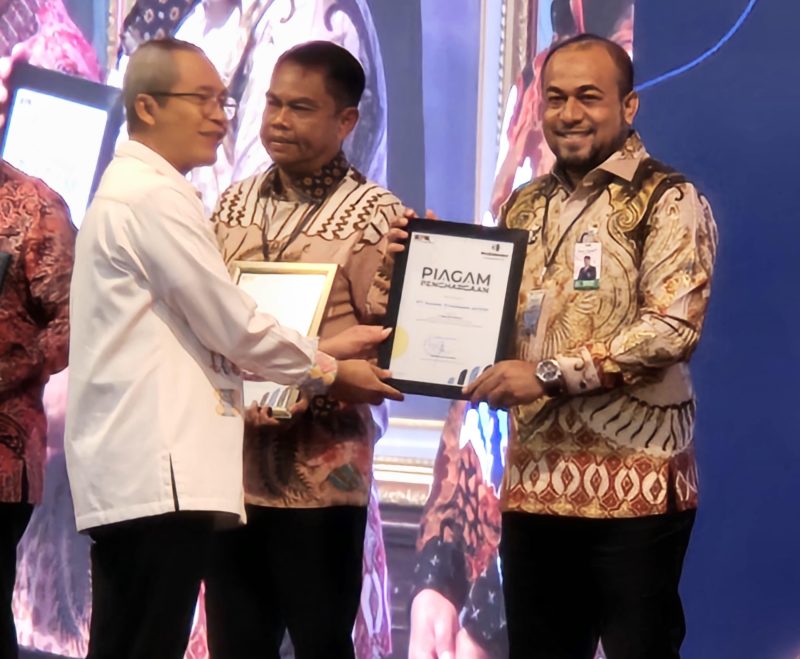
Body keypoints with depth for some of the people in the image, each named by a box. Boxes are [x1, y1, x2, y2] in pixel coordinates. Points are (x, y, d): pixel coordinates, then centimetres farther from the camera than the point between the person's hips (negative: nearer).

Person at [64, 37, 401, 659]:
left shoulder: (127, 190, 21)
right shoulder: (156, 197, -11)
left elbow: (198, 330, 21)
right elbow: (233, 327, -11)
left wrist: (318, 350, 14)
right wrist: (328, 370, 4)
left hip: (126, 470, 10)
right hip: (159, 473, -10)